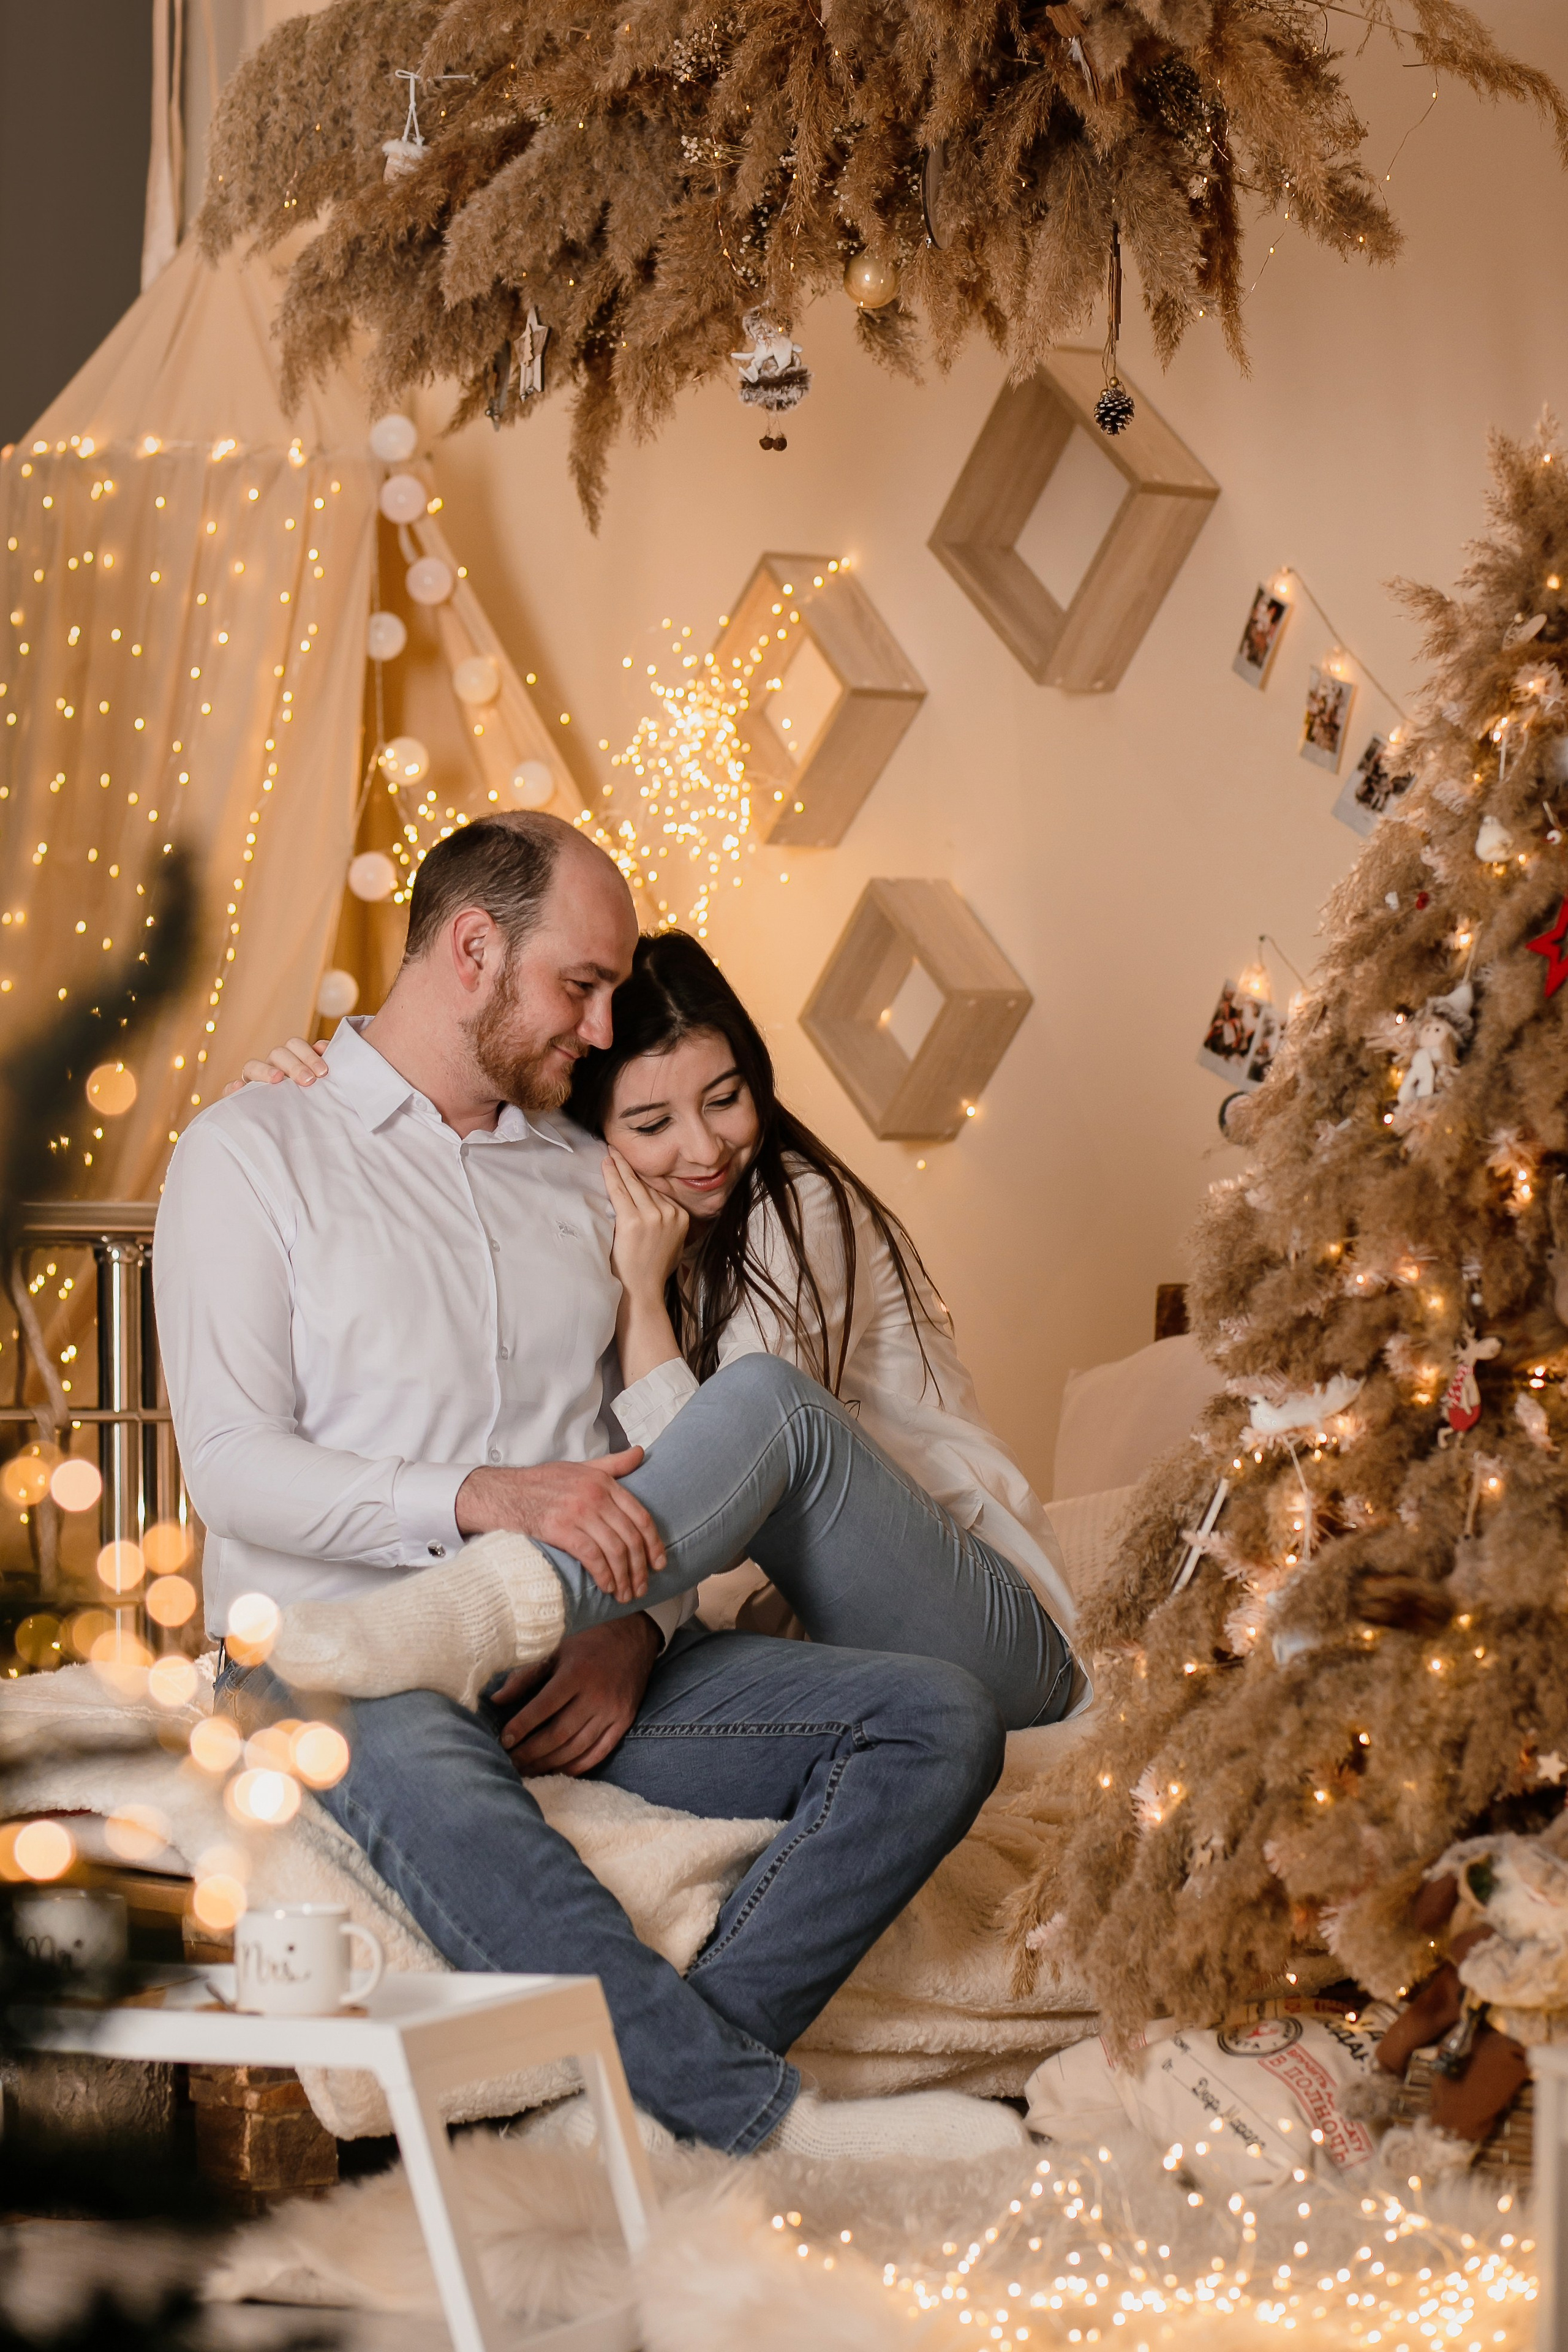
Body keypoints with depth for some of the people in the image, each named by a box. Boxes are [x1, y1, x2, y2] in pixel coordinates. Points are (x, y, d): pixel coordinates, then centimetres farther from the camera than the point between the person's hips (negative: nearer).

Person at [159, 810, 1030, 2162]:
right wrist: (485, 1500, -20)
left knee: (937, 1719, -20)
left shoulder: (583, 1175, 21)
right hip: (331, 1664, -5)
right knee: (411, 1769, -43)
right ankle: (767, 2121, -42)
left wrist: (632, 1619, -5)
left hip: (585, 1662, 5)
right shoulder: (255, 1151, 6)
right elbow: (231, 1466, -5)